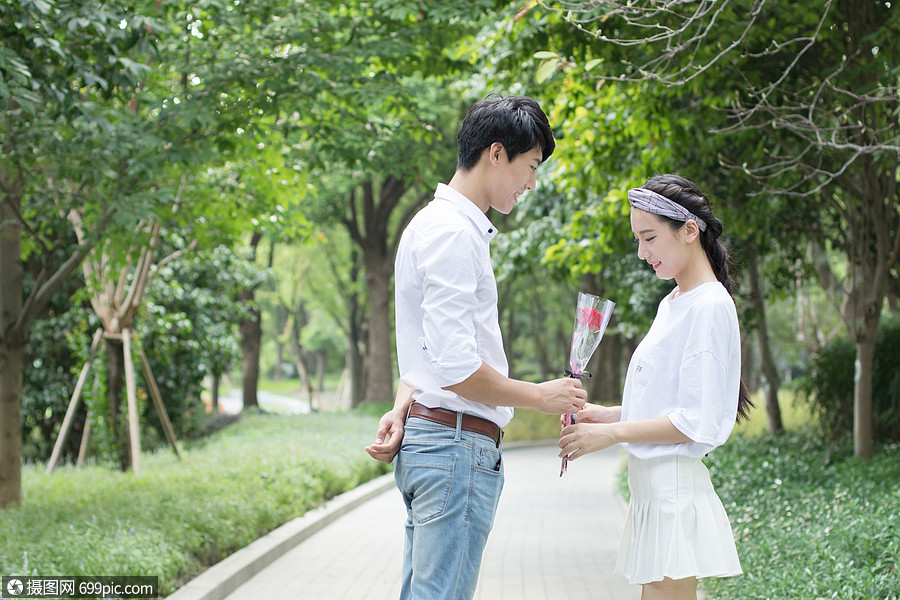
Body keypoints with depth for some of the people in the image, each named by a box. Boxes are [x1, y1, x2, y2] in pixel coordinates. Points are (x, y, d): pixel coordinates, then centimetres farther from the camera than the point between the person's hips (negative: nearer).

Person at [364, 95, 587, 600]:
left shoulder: (437, 224, 19)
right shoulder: (452, 233, -14)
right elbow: (455, 368, -21)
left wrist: (404, 408, 1)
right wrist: (541, 396, -8)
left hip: (427, 437, 10)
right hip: (459, 444, -10)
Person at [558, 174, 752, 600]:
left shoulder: (709, 306, -11)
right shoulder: (672, 304, 17)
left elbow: (697, 421, -17)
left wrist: (612, 433, -14)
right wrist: (609, 414, 8)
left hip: (675, 490, -9)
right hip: (650, 488, 9)